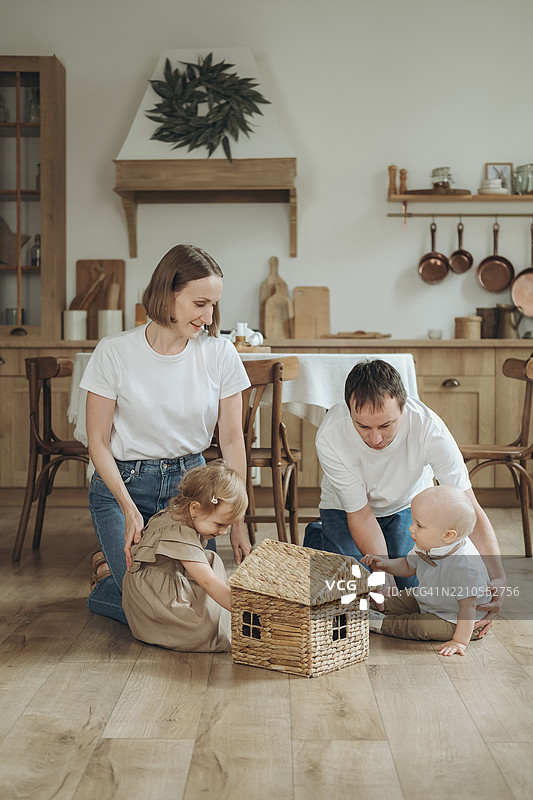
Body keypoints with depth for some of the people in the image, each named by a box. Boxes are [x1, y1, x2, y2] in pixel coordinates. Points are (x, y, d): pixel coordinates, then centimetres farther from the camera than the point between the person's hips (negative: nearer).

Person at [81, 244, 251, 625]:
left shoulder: (221, 354, -8)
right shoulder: (115, 352, -13)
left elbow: (232, 440, -2)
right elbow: (99, 441, -7)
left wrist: (238, 520, -5)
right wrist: (129, 508, -20)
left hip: (189, 481, 3)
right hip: (123, 483, -3)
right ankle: (111, 569, 19)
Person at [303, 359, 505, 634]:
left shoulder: (429, 427, -36)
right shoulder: (330, 436, -36)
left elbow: (469, 509, -33)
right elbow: (360, 514, -26)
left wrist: (498, 577, -45)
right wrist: (384, 578, -38)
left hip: (408, 503, 1)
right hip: (346, 506, -1)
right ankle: (317, 539, 17)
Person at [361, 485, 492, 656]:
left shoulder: (464, 565, -40)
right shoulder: (425, 547, -12)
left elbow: (468, 607, -33)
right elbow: (409, 566, 9)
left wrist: (460, 641, -29)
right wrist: (384, 564, -7)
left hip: (455, 621, -9)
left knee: (424, 627, -23)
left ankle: (380, 623, -9)